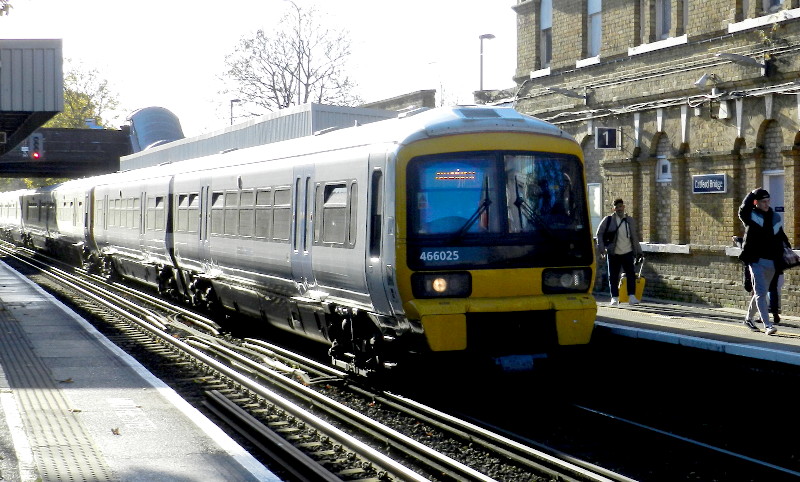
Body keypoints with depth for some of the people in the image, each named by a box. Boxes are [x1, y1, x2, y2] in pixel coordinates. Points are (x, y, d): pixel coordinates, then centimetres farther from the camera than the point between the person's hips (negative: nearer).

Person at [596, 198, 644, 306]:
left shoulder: (630, 221, 9)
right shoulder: (608, 220, -1)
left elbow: (635, 237, 16)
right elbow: (599, 233, 2)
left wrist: (638, 252, 15)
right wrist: (601, 248, -6)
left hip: (627, 253, 2)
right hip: (613, 254, -2)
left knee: (631, 274, -8)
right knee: (613, 276, 3)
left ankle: (632, 296, -4)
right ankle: (615, 298, 11)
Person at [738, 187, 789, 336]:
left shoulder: (775, 218, 11)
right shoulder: (750, 216, -4)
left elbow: (781, 238, 17)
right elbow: (744, 208, -27)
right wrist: (753, 193, -14)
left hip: (772, 262, 5)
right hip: (756, 261, -5)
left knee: (761, 293, 15)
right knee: (761, 293, -11)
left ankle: (749, 319, 34)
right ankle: (767, 326, -15)